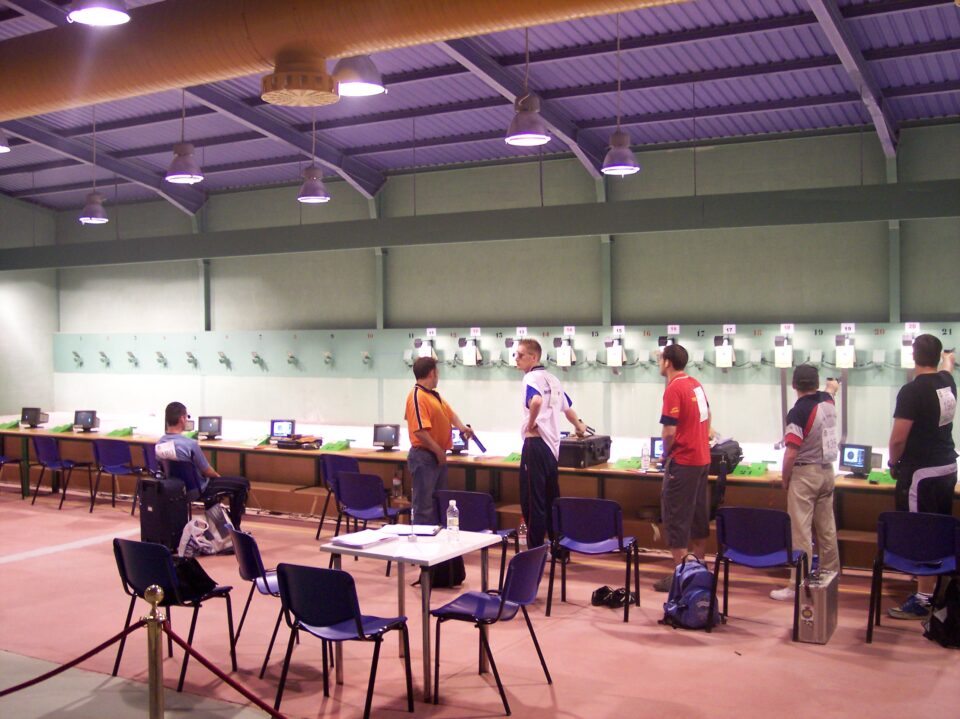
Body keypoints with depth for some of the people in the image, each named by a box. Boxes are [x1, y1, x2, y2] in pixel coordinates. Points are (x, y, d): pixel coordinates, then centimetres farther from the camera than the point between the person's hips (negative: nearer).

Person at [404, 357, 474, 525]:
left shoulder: (434, 395, 13)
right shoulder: (417, 396, -18)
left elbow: (449, 412, 30)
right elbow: (420, 431, -25)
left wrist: (462, 428, 18)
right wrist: (439, 451, -19)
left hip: (438, 457, 10)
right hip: (424, 457, -10)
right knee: (424, 506, -6)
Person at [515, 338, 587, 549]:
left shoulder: (531, 377, -11)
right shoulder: (552, 379, 15)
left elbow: (536, 400, -33)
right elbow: (567, 408, 28)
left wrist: (530, 423, -17)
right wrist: (579, 426, 44)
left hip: (536, 443, -9)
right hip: (552, 445, 9)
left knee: (533, 501, -4)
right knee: (552, 500, 14)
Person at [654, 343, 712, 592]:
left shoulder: (674, 388, -18)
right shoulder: (695, 384, 8)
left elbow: (670, 431, -21)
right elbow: (707, 415, 21)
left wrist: (666, 454, -5)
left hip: (683, 462, -9)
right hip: (702, 458, 9)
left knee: (676, 518, -2)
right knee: (698, 514, 17)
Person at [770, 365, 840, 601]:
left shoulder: (798, 412, -17)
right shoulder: (828, 402, 4)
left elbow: (791, 452, -19)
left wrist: (784, 478, -4)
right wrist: (832, 388, 55)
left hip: (805, 474, -7)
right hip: (827, 471, 7)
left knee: (800, 531, -5)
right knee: (827, 529, 14)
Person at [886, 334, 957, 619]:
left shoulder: (912, 391, -17)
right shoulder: (948, 382, 5)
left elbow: (898, 438, -17)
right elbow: (947, 367, 33)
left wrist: (893, 462, 1)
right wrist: (948, 357, 55)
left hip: (921, 472, -8)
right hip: (948, 467, 8)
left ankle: (923, 600, 0)